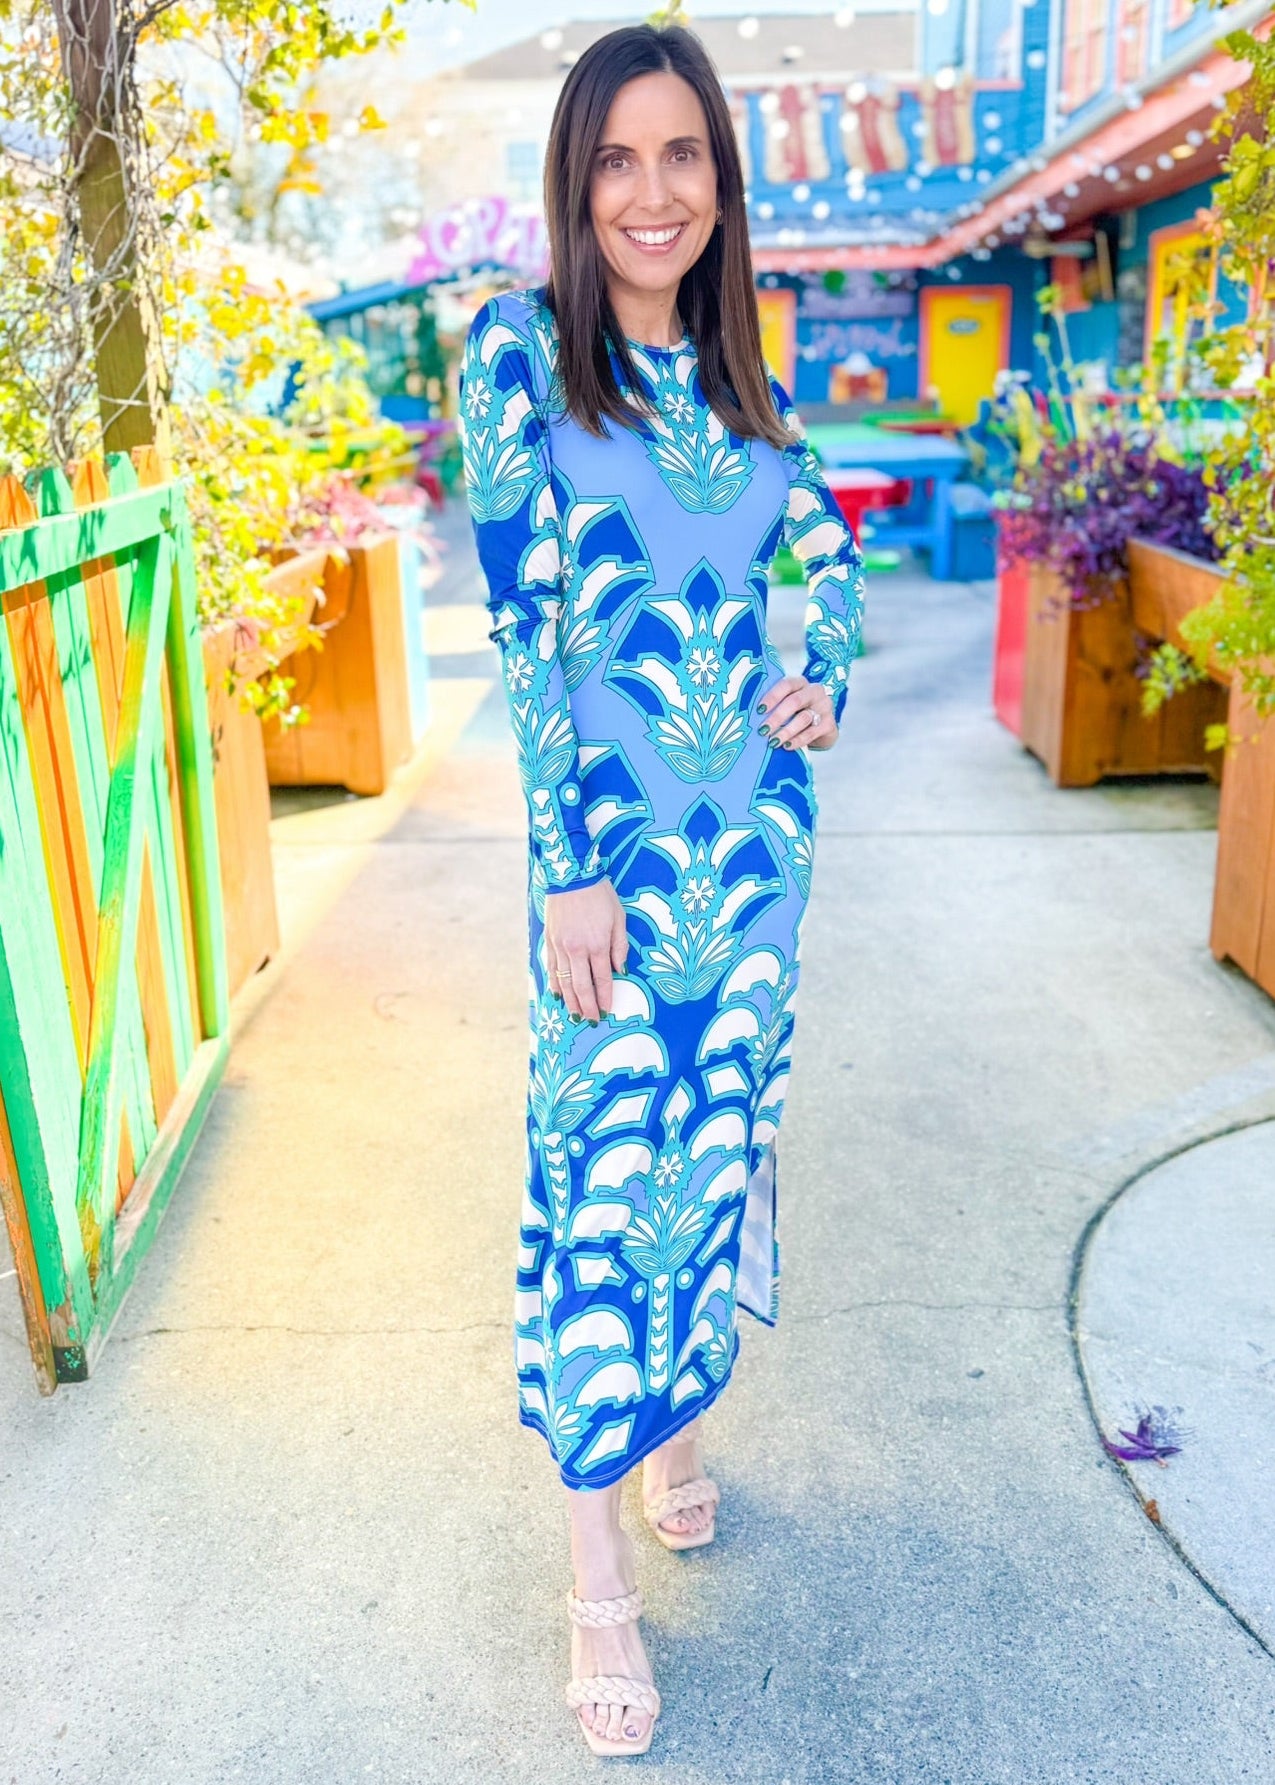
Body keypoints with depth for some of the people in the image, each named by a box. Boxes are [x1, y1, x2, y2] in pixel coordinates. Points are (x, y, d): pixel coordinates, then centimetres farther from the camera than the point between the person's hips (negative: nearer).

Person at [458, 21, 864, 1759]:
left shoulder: (739, 371, 9)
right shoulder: (521, 348, -5)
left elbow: (828, 542, 22)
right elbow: (518, 617, -11)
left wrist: (827, 678, 1)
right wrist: (572, 867, -14)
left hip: (762, 817, 5)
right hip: (612, 833, -5)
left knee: (718, 1136, 14)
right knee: (604, 1168, 0)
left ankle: (681, 1416, 38)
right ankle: (600, 1576, 14)